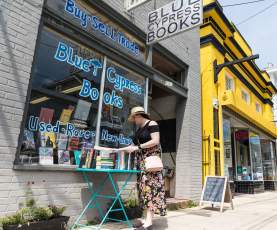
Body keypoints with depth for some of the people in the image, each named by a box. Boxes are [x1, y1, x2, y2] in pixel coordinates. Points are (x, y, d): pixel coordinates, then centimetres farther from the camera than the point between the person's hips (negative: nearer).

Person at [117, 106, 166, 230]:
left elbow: (155, 141, -16)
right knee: (144, 187, 4)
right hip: (141, 161, 8)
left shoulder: (152, 124, -5)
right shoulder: (139, 129, 20)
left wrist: (137, 147, -17)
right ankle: (147, 219, 7)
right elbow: (134, 145, 20)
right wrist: (118, 150, 13)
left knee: (150, 186, -12)